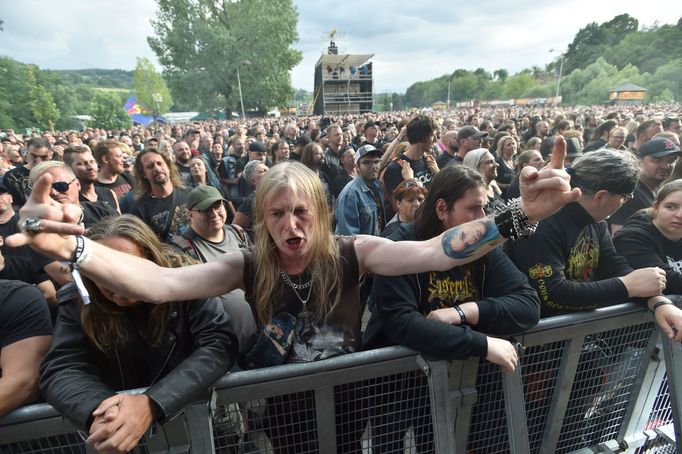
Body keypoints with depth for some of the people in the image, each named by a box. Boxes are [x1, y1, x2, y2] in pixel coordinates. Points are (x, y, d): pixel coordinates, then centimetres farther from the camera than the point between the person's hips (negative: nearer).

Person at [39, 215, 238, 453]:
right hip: (119, 411, 2)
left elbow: (220, 343, -24)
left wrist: (151, 404, -34)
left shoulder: (186, 281, -19)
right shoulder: (77, 302, -10)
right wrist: (99, 410, -32)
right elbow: (60, 368, -12)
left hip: (193, 408, -1)